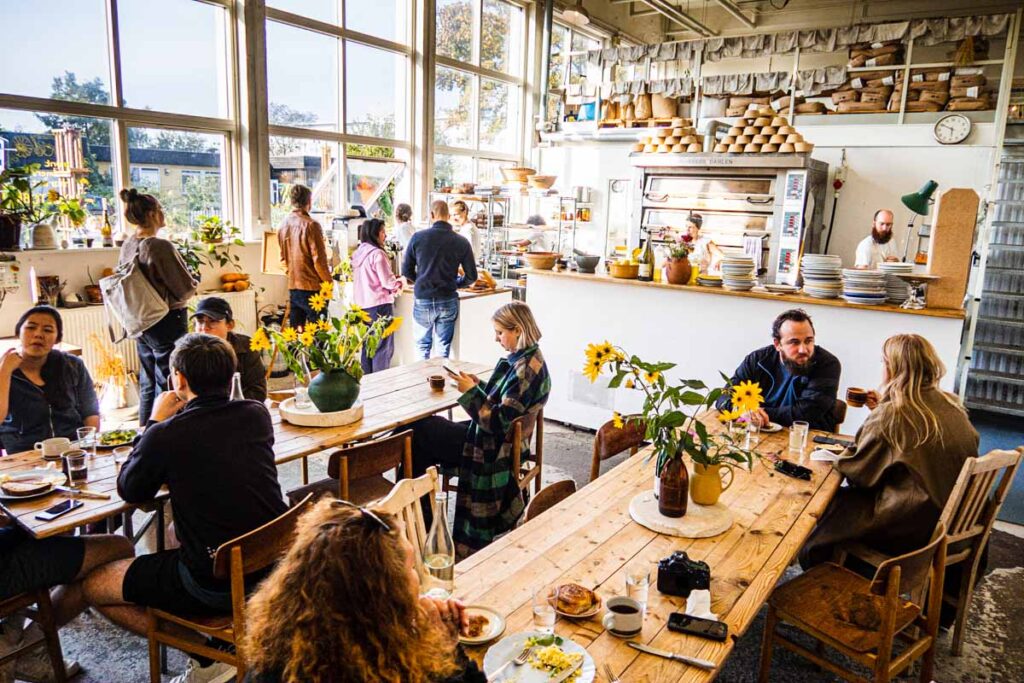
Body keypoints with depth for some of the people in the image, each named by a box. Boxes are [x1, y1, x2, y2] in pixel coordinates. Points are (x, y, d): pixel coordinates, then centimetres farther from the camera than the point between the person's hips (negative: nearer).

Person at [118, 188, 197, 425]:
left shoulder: (127, 245, 4)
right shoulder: (160, 246, -20)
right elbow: (185, 289, -18)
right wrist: (194, 283, 3)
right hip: (167, 322, -8)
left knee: (147, 384, 18)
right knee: (166, 387, 0)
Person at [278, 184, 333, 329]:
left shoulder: (283, 225, 7)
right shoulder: (310, 225, -14)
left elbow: (283, 257, 14)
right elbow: (319, 259, -15)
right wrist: (328, 282, -4)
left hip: (292, 286, 7)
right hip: (312, 286, -7)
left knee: (295, 327, 11)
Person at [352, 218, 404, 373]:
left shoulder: (358, 253, 8)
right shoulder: (377, 253, -16)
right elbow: (388, 282, -17)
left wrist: (394, 283, 18)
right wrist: (399, 283, 4)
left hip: (362, 304, 8)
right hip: (379, 304, -8)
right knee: (383, 347, 0)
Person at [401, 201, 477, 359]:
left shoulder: (418, 237, -4)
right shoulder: (462, 242, -3)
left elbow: (406, 271, 1)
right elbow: (471, 276, 1)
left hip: (423, 300, 0)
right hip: (448, 301, 0)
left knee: (423, 345, 15)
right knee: (444, 347, 11)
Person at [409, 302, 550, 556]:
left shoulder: (525, 368, -25)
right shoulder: (529, 359, 5)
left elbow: (498, 422, -27)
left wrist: (470, 393, -21)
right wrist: (479, 386, 3)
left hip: (493, 448, -10)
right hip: (499, 440, 10)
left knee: (418, 430, 1)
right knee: (422, 429, 10)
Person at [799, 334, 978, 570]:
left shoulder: (890, 414, -20)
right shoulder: (952, 406, 3)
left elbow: (857, 472, -11)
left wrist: (835, 458, 9)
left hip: (914, 527, -8)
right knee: (848, 497, 21)